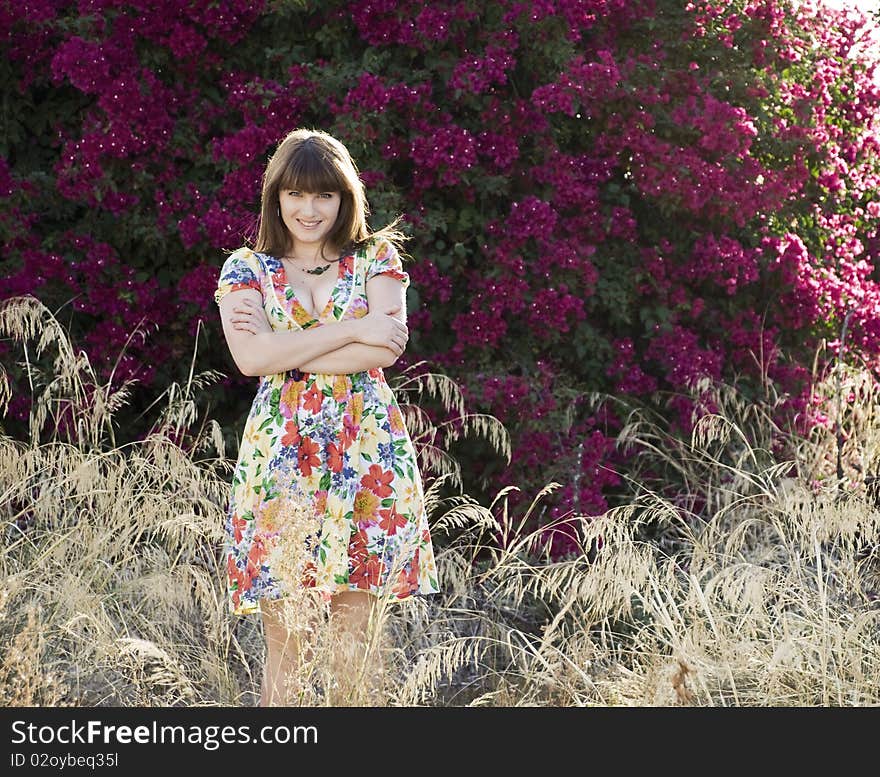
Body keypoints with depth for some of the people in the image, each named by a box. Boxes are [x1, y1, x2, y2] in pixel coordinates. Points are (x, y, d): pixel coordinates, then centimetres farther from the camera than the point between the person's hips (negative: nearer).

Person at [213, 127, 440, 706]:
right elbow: (252, 358, -9)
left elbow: (386, 348, -8)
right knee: (284, 643, -2)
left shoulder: (377, 260, 9)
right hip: (280, 456, 0)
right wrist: (353, 329, -10)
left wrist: (288, 350, -9)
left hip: (366, 455, 0)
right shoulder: (246, 269, 9)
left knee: (356, 640, 1)